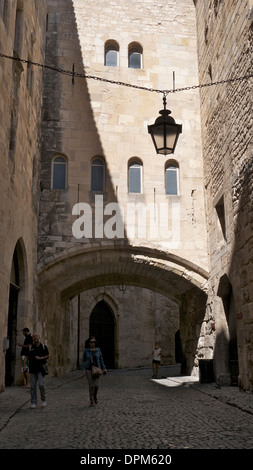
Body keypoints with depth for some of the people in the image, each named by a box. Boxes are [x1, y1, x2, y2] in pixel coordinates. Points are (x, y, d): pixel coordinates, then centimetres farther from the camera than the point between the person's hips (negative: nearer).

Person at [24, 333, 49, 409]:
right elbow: (27, 357, 6)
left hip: (40, 369, -2)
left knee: (41, 384, -12)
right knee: (32, 386, 2)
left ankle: (43, 400, 10)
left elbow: (47, 356, 5)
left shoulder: (44, 347, 3)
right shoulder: (30, 348, 7)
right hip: (32, 369, 2)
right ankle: (33, 402, 12)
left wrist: (40, 358, -11)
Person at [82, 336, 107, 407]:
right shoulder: (86, 350, -2)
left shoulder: (98, 350, 1)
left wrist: (104, 368, 0)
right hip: (88, 369, -1)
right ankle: (92, 401, 7)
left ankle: (95, 396, 23)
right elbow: (83, 360, 1)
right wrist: (83, 370, -10)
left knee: (96, 385, -7)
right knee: (91, 385, -5)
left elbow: (101, 359, 6)